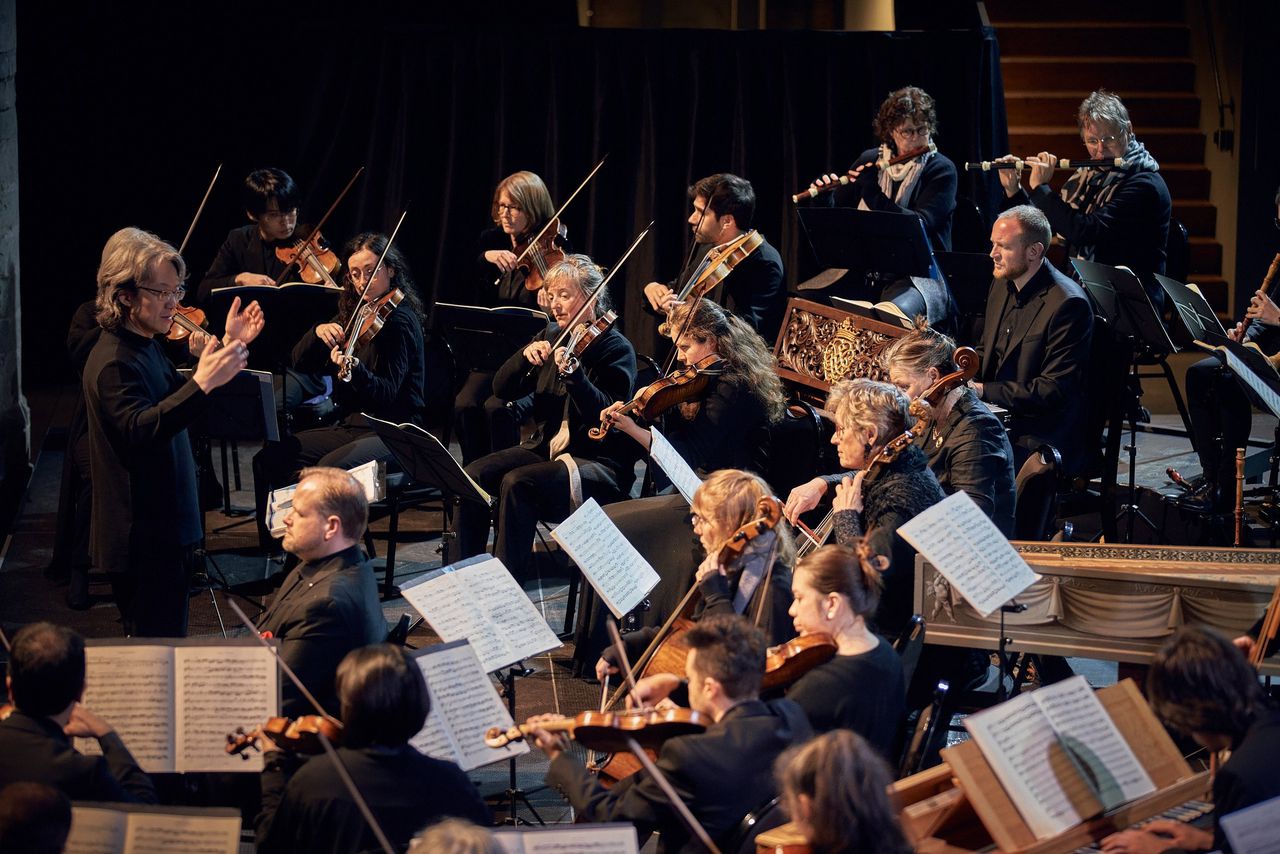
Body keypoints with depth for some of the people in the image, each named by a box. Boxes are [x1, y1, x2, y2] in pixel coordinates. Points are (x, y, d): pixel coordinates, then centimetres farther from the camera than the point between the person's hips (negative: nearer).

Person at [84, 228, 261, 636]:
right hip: (142, 538, -10)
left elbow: (176, 401, 22)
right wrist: (202, 384, -45)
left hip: (167, 527, 10)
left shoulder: (146, 346, 11)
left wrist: (228, 347, 11)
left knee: (167, 642, 16)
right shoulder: (114, 361, -20)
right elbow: (140, 430, -35)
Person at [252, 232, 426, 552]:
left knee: (331, 468, -34)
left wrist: (355, 368, -38)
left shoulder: (400, 320, -10)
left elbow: (387, 393, -19)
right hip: (353, 425, 8)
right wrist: (318, 333, -10)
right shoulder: (352, 314, 11)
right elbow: (301, 363, 10)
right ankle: (275, 546, -4)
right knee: (270, 458, -10)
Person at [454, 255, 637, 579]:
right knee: (473, 475, -16)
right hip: (544, 449, 7)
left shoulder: (617, 348, -7)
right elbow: (503, 389, 6)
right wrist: (525, 355, -13)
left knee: (517, 483, -29)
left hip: (598, 464, -7)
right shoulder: (551, 338, 11)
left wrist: (571, 373, -35)